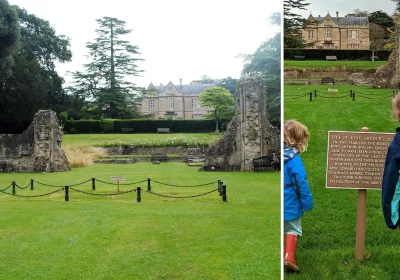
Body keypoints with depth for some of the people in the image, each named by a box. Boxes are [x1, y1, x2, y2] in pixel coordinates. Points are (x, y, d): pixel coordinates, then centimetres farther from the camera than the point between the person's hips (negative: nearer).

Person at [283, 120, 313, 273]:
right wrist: (307, 203, -8)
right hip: (290, 204, -5)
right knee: (293, 230, 13)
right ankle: (289, 258, 5)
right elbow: (301, 183, -19)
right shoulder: (294, 160, -21)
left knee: (282, 229, 20)